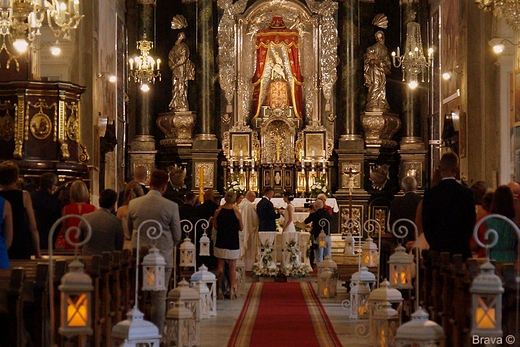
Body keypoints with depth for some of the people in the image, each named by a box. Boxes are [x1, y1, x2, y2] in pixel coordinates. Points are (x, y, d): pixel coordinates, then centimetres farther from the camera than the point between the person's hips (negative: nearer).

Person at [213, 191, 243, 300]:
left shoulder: (217, 212, -5)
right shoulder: (236, 213, -11)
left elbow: (215, 227, 5)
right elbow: (241, 228, 1)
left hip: (220, 243, 2)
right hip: (233, 243, -2)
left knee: (220, 266, 10)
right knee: (232, 266, 7)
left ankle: (219, 290, 10)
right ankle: (231, 290, 5)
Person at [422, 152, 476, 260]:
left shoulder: (430, 193, -4)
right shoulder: (468, 193, -1)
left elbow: (426, 223, 1)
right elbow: (471, 222, 4)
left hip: (438, 247, -1)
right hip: (461, 248, 1)